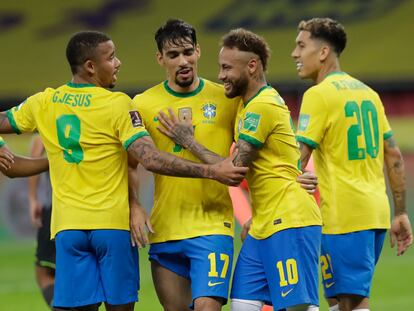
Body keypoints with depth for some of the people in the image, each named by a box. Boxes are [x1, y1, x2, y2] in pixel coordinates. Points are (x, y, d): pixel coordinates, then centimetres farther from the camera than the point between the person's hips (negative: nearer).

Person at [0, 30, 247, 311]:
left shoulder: (43, 102, 6)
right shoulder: (118, 104, -9)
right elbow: (151, 159, -17)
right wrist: (212, 172, -18)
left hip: (67, 227, 3)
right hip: (113, 224, -3)